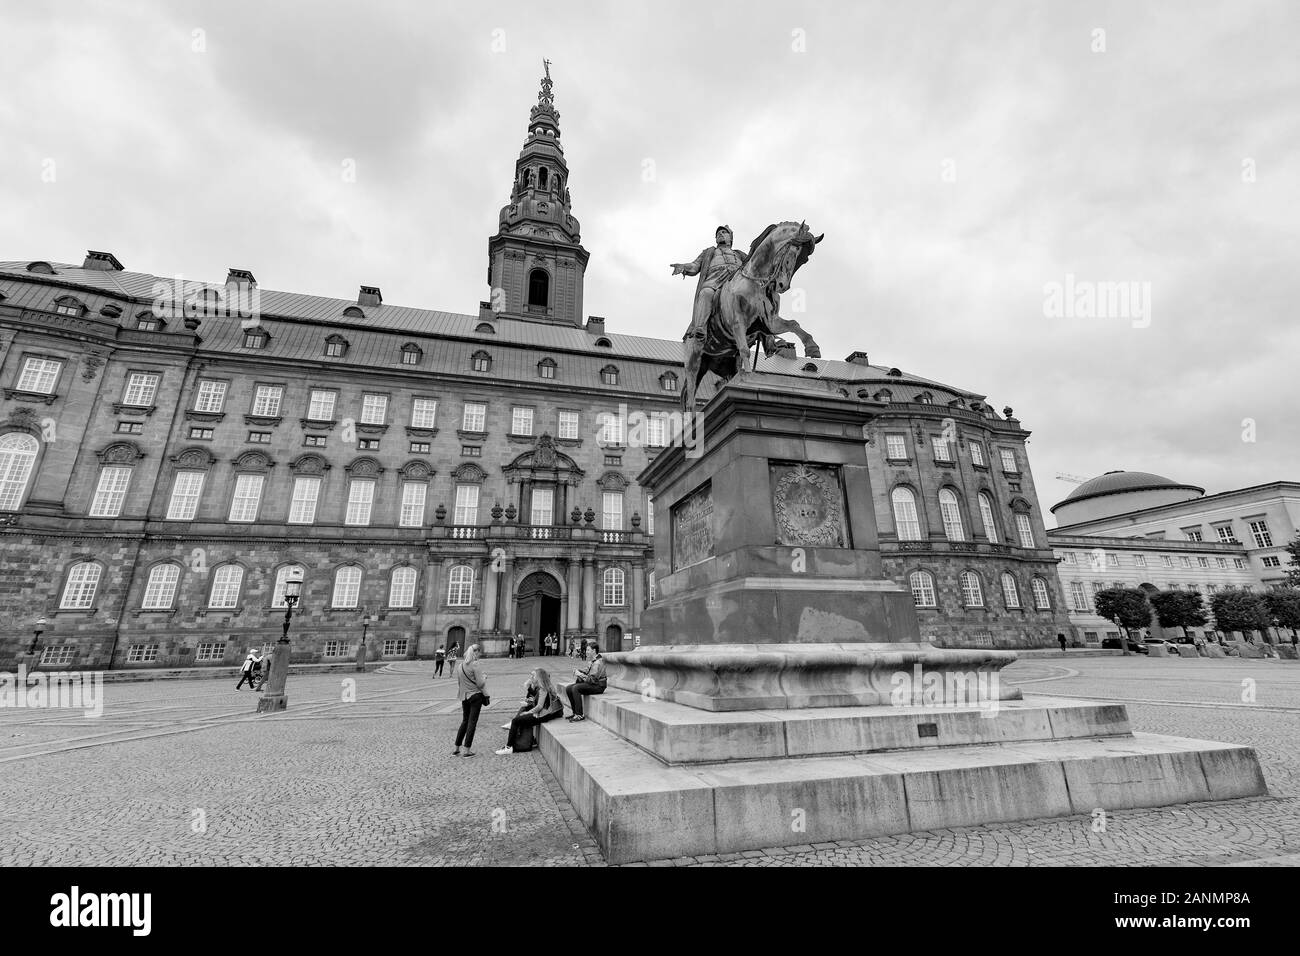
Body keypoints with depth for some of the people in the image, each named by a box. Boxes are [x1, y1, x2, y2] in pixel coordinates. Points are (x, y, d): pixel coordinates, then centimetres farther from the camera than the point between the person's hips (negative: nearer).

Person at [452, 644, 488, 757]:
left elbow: (459, 682, 14)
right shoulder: (475, 665, -15)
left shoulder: (460, 666, 6)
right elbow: (480, 683, -17)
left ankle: (456, 749, 19)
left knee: (465, 721, 17)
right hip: (475, 695, -6)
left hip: (464, 696, 6)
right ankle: (467, 750, 2)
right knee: (472, 722, 1)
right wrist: (484, 678, 1)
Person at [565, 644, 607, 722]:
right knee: (569, 688, -1)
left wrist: (581, 675, -14)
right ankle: (575, 712, 6)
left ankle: (580, 715, -18)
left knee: (575, 688, -26)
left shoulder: (598, 663, -19)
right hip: (592, 683, 10)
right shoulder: (592, 661, 13)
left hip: (598, 686, -10)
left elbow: (592, 679, -24)